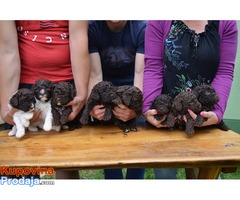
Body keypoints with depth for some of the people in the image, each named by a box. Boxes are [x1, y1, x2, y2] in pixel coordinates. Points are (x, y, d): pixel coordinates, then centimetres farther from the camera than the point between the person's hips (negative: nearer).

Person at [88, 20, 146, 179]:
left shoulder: (142, 27, -24)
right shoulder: (92, 27, -22)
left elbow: (140, 72, -29)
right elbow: (95, 74, -25)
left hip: (133, 85, 0)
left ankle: (135, 178, 18)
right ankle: (113, 178, 21)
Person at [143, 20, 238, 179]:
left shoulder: (226, 22, -1)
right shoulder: (160, 21, -4)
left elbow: (225, 71, -6)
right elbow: (153, 67, -9)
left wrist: (217, 111, -21)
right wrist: (148, 107, -21)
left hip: (206, 113, 2)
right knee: (164, 172, 7)